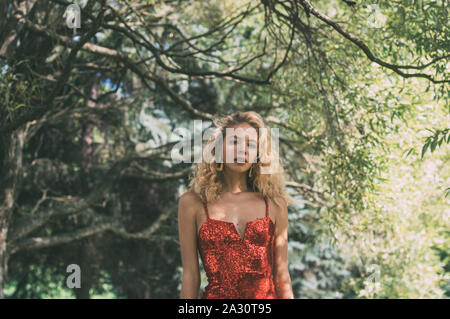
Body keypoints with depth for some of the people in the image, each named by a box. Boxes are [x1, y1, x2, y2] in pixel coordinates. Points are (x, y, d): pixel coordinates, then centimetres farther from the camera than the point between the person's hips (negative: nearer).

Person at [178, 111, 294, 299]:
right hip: (216, 295, -2)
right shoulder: (192, 203, 1)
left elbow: (282, 274, 7)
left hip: (267, 295, 2)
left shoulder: (275, 204, 5)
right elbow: (190, 275, 1)